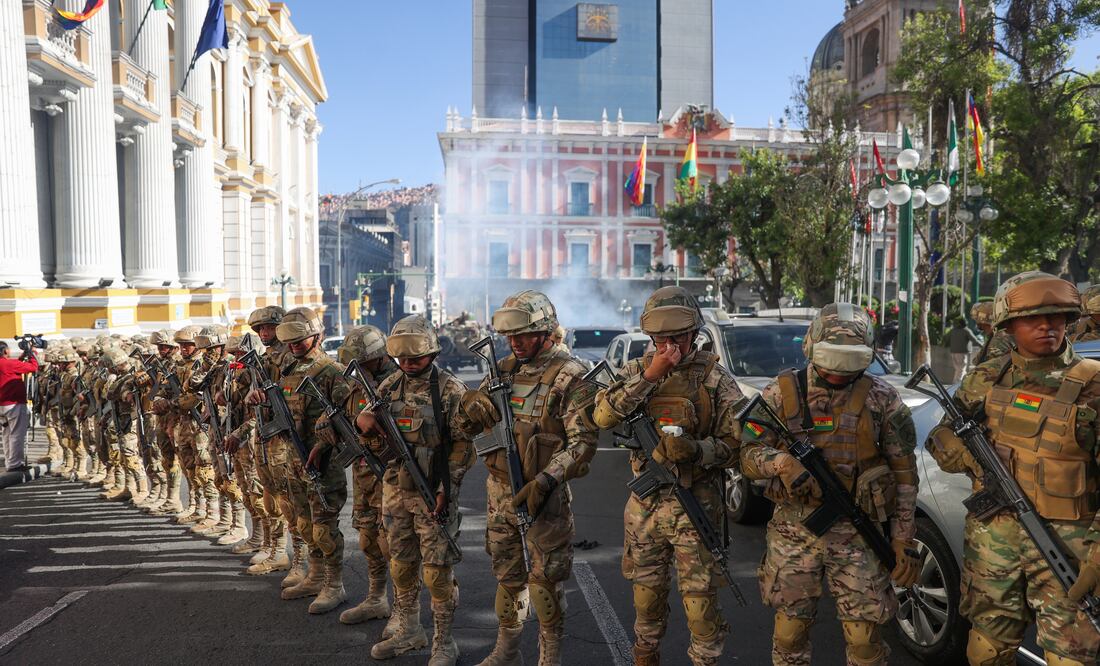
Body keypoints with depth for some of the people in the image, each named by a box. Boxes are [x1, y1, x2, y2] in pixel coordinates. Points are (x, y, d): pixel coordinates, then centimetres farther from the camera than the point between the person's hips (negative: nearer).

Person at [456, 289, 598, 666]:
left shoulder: (570, 377, -11)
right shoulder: (502, 371, 7)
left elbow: (583, 441, -16)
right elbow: (468, 426, 10)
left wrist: (544, 482, -24)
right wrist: (472, 411, -14)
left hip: (543, 495, -5)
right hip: (499, 491, 6)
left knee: (546, 579, 4)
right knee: (506, 574, 17)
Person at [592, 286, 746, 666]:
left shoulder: (714, 377, -5)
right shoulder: (638, 370, 3)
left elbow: (736, 444, -7)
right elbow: (604, 416, -14)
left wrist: (697, 451, -24)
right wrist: (649, 376, -20)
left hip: (696, 506, -3)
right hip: (644, 504, 3)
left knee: (701, 601, 3)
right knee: (646, 595, 17)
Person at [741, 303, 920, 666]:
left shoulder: (881, 399, -2)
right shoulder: (780, 393, -2)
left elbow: (904, 473, 2)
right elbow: (749, 455, -3)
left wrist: (904, 538, -1)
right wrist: (781, 462, -24)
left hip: (858, 536, 0)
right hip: (793, 533, 1)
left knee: (865, 636, 6)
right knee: (790, 630, 11)